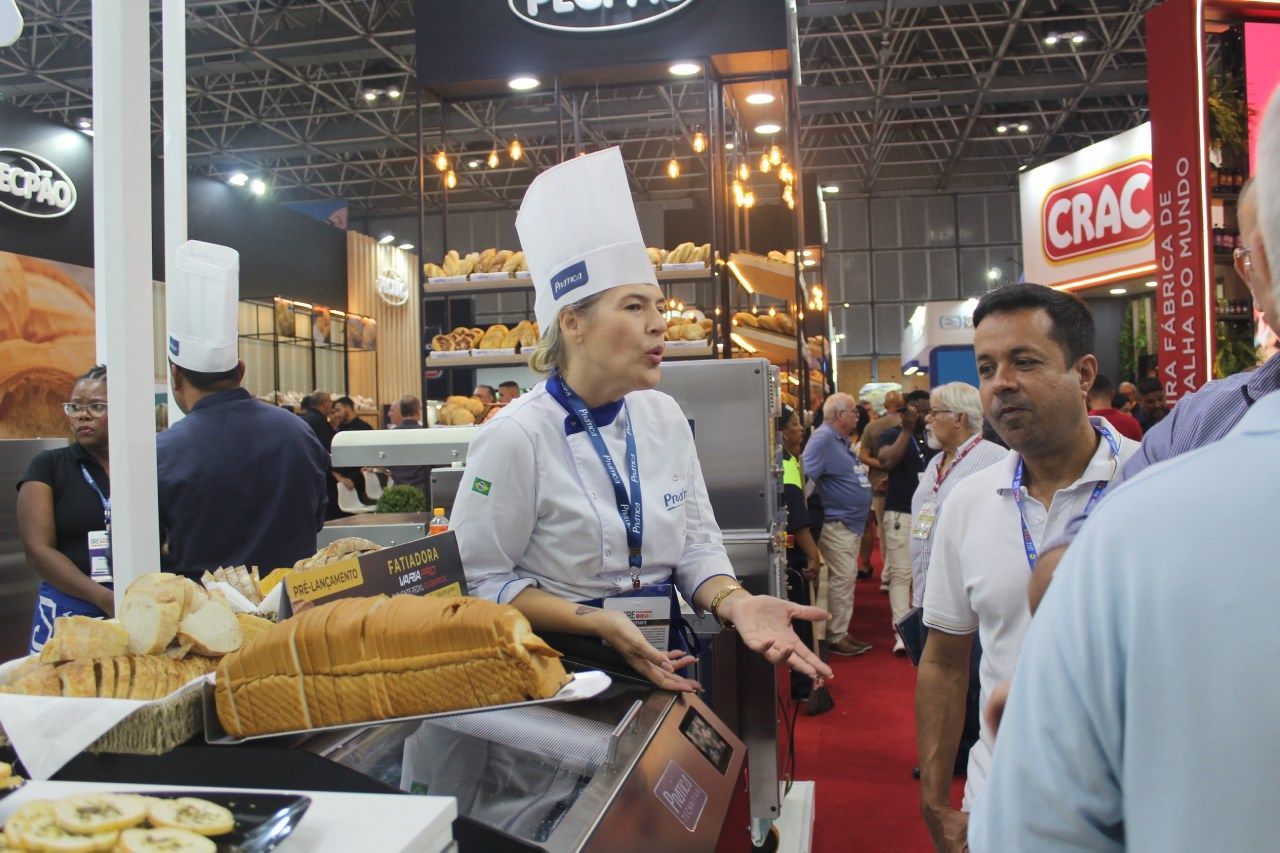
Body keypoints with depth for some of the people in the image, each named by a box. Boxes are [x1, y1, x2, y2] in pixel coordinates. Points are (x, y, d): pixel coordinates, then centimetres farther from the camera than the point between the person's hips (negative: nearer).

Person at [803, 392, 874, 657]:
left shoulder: (841, 440, 15)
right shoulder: (823, 438, -16)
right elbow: (805, 476, -25)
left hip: (852, 523, 10)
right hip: (836, 523, -10)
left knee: (845, 578, 14)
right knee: (842, 578, -6)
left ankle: (841, 631, 23)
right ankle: (836, 637, 3)